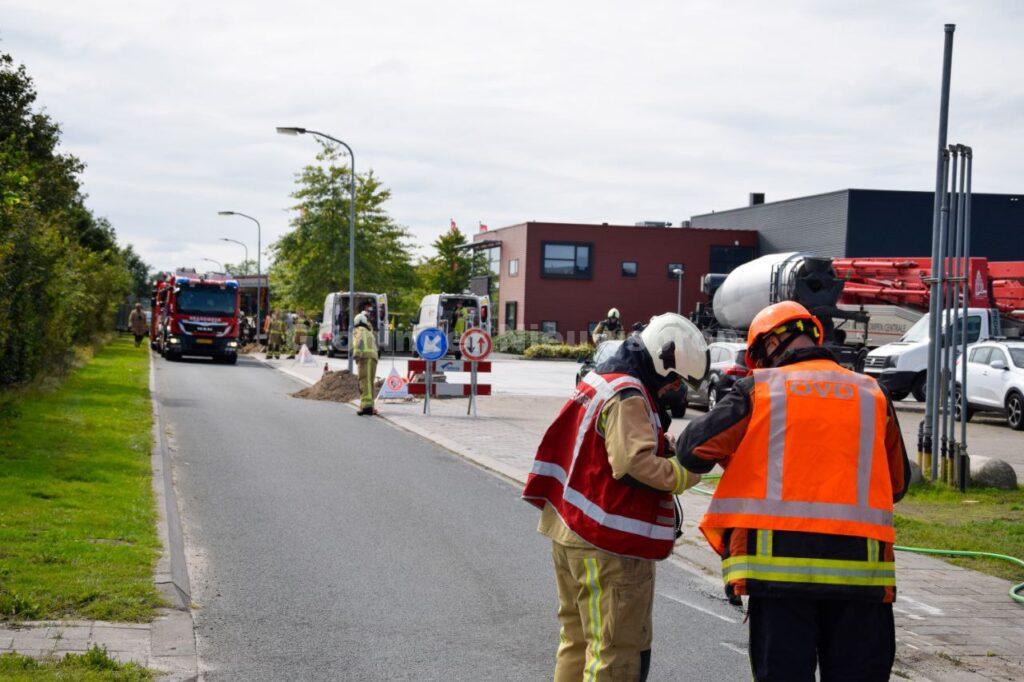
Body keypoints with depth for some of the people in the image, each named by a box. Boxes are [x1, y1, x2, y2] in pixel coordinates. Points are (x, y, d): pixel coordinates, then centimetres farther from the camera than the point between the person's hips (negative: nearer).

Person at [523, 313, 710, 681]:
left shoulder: (597, 382, 13)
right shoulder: (628, 397, -17)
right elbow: (635, 464, -28)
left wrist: (666, 444, 4)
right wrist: (687, 471, -19)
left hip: (570, 534, 10)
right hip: (610, 548, -10)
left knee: (577, 638, 21)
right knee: (618, 652, -3)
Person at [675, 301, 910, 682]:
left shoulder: (758, 389, 4)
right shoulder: (872, 394, 11)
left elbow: (692, 450, 2)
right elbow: (897, 484, 20)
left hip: (779, 563, -1)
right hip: (859, 564, 2)